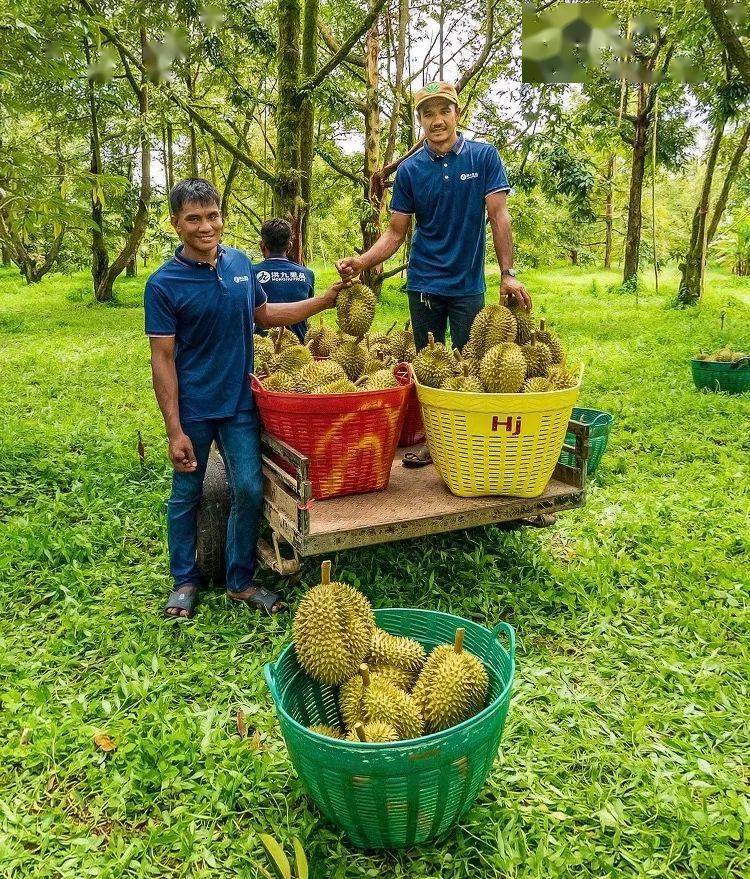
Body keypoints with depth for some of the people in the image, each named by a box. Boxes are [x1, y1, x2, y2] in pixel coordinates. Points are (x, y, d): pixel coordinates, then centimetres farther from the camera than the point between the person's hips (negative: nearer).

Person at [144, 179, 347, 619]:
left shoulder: (240, 263, 1)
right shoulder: (164, 283, -13)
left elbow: (264, 314, 17)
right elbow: (163, 358, -12)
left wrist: (325, 300, 10)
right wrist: (175, 430, -15)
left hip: (240, 403, 4)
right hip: (192, 409, -3)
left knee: (250, 491, 3)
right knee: (186, 496, 11)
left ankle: (241, 580, 21)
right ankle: (185, 580, 30)